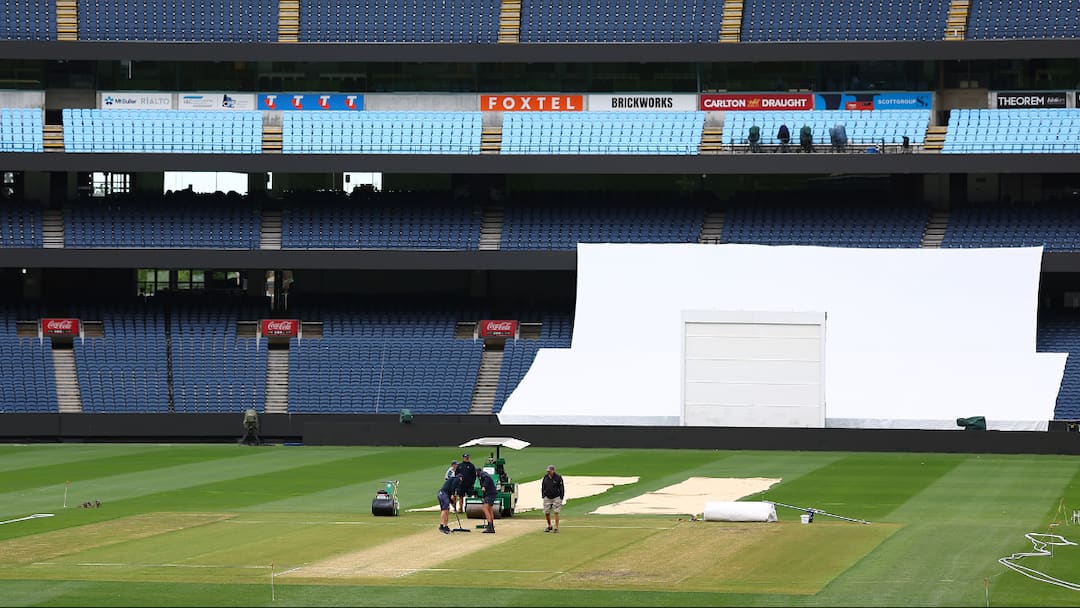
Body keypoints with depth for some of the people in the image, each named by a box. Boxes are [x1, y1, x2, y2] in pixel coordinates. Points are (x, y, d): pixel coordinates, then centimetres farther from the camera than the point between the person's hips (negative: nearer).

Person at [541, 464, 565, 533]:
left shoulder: (558, 477, -9)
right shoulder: (545, 477, 2)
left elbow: (562, 488, -4)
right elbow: (543, 487, 13)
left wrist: (561, 498, -8)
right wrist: (543, 496, 6)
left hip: (556, 498, -4)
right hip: (547, 498, 4)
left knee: (556, 512, -8)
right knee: (546, 512, 3)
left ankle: (556, 528, -4)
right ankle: (549, 527, 22)